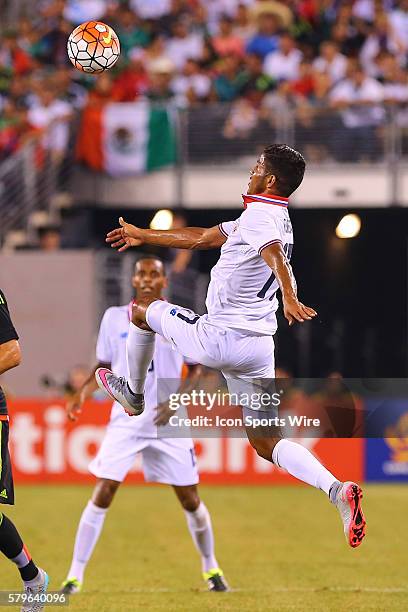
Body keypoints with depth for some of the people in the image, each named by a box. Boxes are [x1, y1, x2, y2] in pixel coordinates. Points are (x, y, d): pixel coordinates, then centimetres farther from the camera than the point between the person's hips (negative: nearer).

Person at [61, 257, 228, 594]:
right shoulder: (114, 317, 3)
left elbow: (196, 368, 5)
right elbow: (104, 365, 13)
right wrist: (82, 393, -4)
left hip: (168, 424, 0)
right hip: (125, 422, 0)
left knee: (190, 499, 4)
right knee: (102, 494, -12)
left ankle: (211, 567, 26)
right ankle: (75, 575, -7)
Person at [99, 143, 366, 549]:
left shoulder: (258, 215, -12)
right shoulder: (277, 219, 17)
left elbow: (275, 256, -35)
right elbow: (202, 238, 28)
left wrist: (290, 299, -54)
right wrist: (143, 236, 36)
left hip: (217, 340, -8)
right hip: (259, 346, 8)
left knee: (142, 310, 20)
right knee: (266, 443, 5)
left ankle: (133, 395, 38)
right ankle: (337, 490, -17)